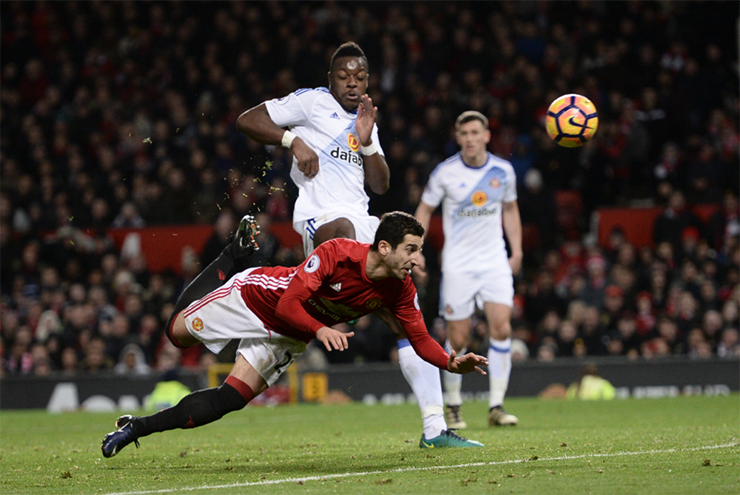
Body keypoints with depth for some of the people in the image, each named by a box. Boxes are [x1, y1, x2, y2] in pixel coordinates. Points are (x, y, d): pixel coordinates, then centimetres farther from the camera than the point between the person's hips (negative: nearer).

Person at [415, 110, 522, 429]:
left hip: (495, 262, 2)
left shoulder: (503, 171, 2)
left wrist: (517, 250, 11)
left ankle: (496, 406, -9)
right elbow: (425, 210, 5)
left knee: (501, 328, -14)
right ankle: (453, 406, 17)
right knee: (458, 339, -1)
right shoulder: (445, 172, -6)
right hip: (457, 266, -2)